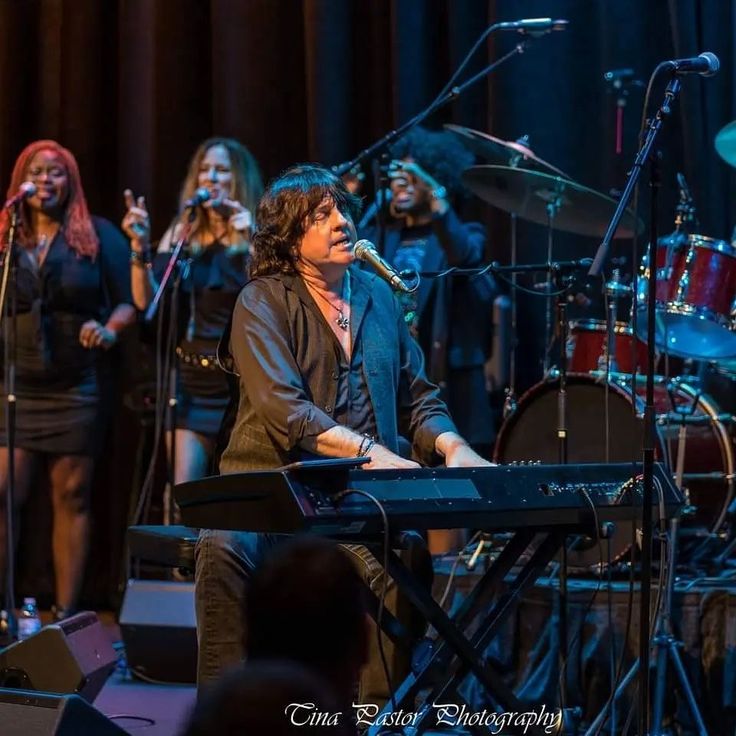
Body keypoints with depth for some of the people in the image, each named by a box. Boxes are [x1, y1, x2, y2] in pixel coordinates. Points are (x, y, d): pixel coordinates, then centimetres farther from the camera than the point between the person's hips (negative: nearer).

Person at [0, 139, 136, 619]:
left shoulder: (98, 235, 2)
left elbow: (129, 299, -1)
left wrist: (110, 331, -19)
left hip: (78, 389, -2)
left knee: (71, 498, 3)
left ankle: (66, 613, 6)